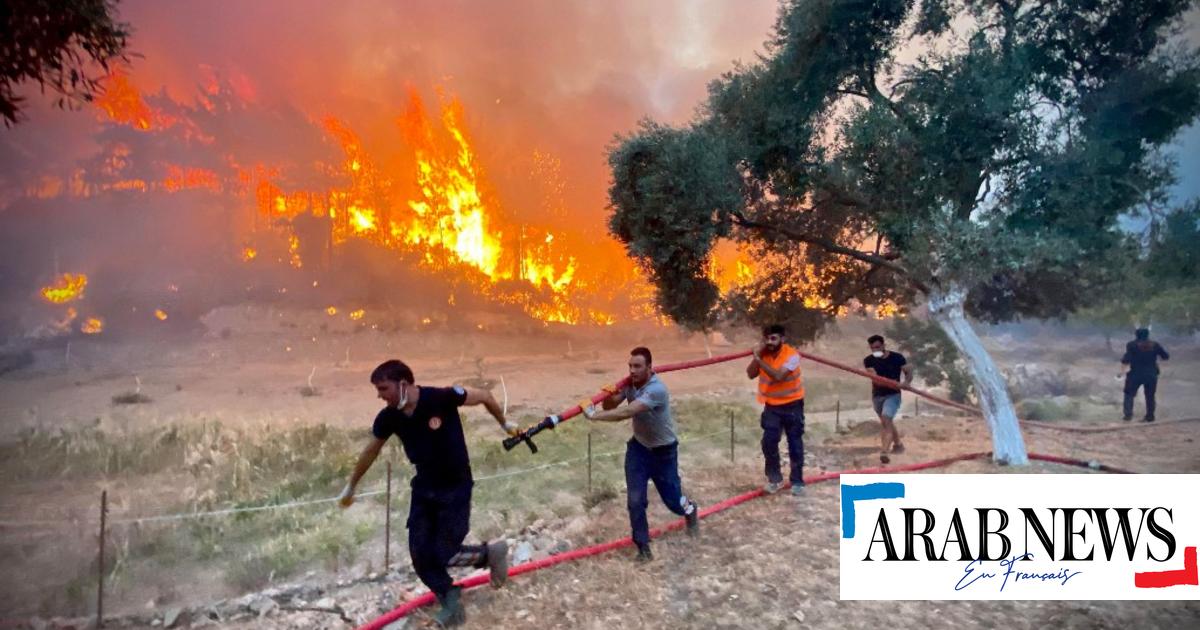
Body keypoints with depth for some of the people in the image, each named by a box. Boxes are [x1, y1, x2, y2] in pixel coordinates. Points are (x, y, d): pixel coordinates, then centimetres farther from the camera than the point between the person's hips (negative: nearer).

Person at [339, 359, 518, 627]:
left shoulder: (442, 398, -27)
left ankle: (491, 552, 20)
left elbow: (484, 395, -10)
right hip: (424, 488, 5)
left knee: (445, 555, -7)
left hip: (456, 488, -5)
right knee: (420, 555, 0)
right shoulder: (388, 418, -11)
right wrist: (351, 487, 21)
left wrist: (504, 424, 5)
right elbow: (370, 452, 9)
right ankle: (451, 604, 21)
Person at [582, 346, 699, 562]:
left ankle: (690, 510, 48)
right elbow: (610, 407, -5)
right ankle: (643, 546, 13)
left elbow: (625, 413, -43)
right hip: (638, 447, 5)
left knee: (672, 500, 11)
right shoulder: (629, 383, -11)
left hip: (663, 451, -4)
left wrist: (593, 414, -43)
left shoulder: (656, 390, -35)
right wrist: (609, 396, -27)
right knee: (635, 500, -5)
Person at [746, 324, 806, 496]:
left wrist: (760, 360, -30)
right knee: (769, 442, -3)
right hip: (771, 406, 4)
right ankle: (774, 478, 14)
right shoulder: (763, 354, -3)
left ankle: (797, 481, 19)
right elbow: (751, 374, -8)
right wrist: (757, 356, -18)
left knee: (795, 444, 5)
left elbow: (778, 376, -31)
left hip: (792, 405, -4)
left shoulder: (792, 355, -20)